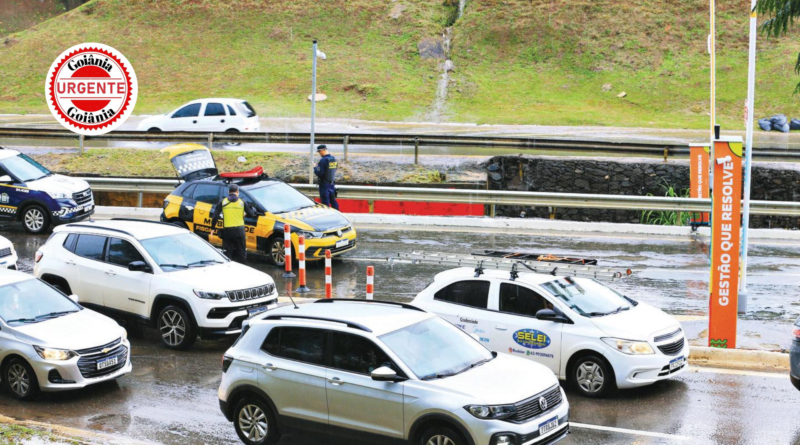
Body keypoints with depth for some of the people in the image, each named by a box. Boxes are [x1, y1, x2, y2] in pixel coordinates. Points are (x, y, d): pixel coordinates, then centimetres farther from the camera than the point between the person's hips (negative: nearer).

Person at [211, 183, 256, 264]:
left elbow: (215, 216, -2)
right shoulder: (242, 202, 2)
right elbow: (251, 214, 5)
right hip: (239, 230, 0)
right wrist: (253, 210, 26)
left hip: (227, 231, 0)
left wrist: (213, 228, 6)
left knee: (227, 253, 5)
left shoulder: (222, 202, 1)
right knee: (241, 253, 9)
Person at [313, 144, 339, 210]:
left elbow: (319, 173, -22)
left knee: (325, 202, -1)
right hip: (332, 183, 8)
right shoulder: (333, 159, 6)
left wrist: (315, 168, -2)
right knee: (333, 200, 15)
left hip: (324, 184, -8)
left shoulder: (323, 160, -19)